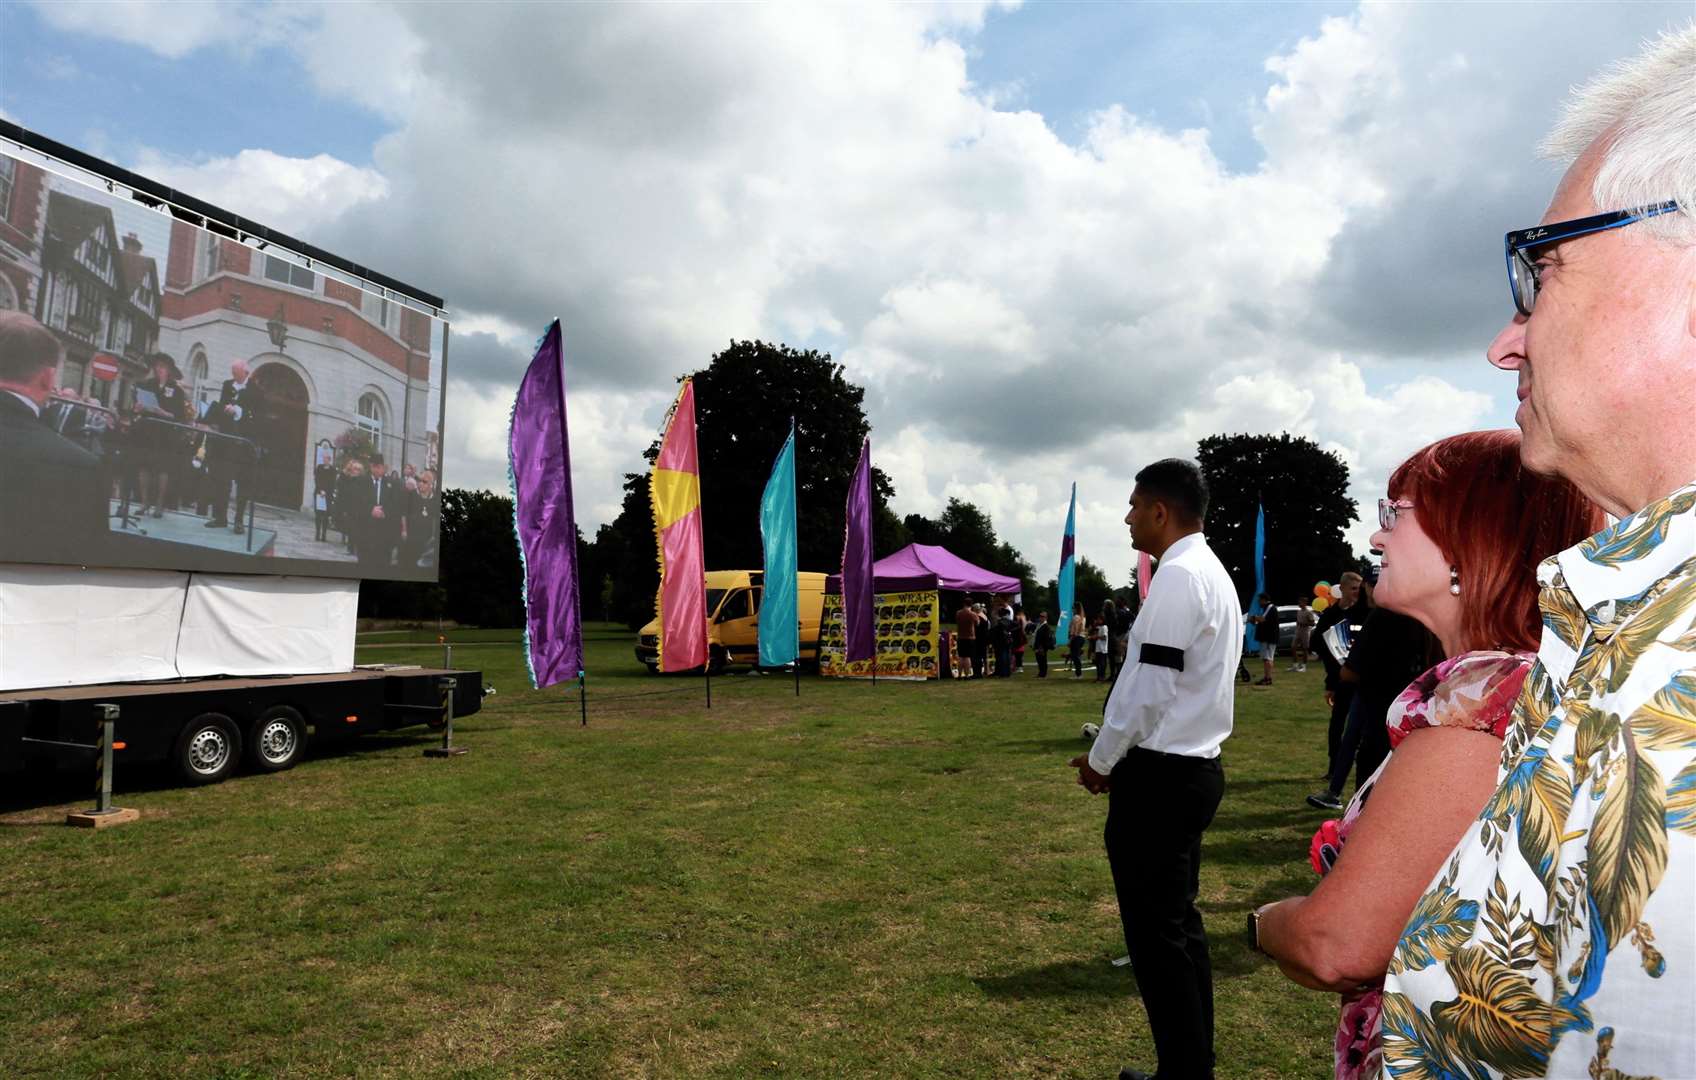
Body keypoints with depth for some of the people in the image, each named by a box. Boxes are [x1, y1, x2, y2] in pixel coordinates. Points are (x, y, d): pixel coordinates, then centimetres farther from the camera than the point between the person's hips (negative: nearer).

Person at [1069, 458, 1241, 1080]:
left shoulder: (1178, 576, -17)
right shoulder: (1214, 573, 15)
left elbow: (1148, 688, -20)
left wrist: (1101, 760, -7)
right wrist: (1118, 756, 15)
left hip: (1158, 777, -10)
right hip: (1196, 768, 10)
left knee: (1157, 935, 0)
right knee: (1179, 924, 18)